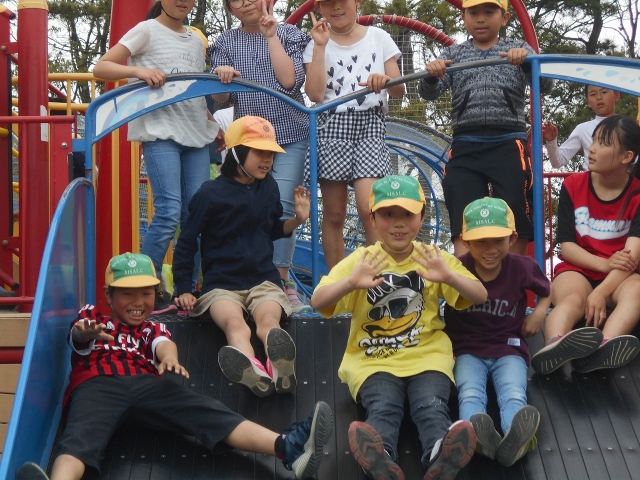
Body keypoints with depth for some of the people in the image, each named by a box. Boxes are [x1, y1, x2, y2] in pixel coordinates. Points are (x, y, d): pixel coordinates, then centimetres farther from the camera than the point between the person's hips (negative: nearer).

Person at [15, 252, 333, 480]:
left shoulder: (151, 328, 34)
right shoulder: (92, 317, 29)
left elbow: (164, 343, 8)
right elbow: (77, 337, 3)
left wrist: (169, 357, -21)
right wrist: (87, 333, -26)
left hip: (146, 383, 2)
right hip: (97, 384, -2)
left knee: (208, 412, -22)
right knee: (79, 436, -35)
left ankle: (288, 448, -44)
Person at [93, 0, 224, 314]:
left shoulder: (196, 41, 20)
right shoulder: (148, 31, 2)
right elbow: (101, 68, -5)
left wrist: (215, 128, 11)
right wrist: (138, 70, -22)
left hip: (197, 135, 6)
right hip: (160, 133, -6)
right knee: (169, 211, -16)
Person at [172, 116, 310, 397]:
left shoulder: (269, 187, 11)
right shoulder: (211, 193, -1)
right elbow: (186, 243, 4)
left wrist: (297, 220, 8)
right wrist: (183, 290, -3)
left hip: (263, 279, 3)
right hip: (221, 283, -3)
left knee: (269, 320, -33)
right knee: (235, 325, -37)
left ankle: (279, 367, -67)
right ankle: (256, 373, -69)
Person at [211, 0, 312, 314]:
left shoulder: (289, 34, 6)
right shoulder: (226, 43, 10)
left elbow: (290, 81, -11)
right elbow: (221, 99, 5)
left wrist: (271, 35, -8)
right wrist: (221, 78, -18)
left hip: (290, 137, -2)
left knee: (282, 206, -16)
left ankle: (281, 282, -14)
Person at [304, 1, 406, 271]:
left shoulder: (379, 38, 10)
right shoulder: (318, 43, 9)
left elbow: (399, 91, 7)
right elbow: (315, 94, -6)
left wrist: (386, 81, -16)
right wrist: (320, 46, -7)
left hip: (370, 126, -1)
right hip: (331, 127, 1)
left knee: (369, 208, -17)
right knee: (334, 215, 2)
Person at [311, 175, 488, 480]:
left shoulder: (434, 258, 9)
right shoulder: (362, 260, 6)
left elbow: (480, 297, -2)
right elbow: (318, 302, -7)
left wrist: (449, 276, -24)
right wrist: (351, 282, -29)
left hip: (427, 355, 1)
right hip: (372, 360, -1)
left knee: (432, 406, -28)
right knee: (383, 408, -30)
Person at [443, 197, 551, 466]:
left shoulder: (522, 267, -2)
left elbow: (546, 290, 19)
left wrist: (540, 311, -2)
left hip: (508, 349, 0)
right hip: (467, 350, 0)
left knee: (514, 397, -32)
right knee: (469, 395, -34)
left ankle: (512, 443, -63)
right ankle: (479, 438, -65)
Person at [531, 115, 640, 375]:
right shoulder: (573, 186, -1)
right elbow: (566, 246, -3)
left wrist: (601, 292, -35)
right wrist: (605, 263, -22)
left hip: (619, 277, 0)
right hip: (578, 270, 0)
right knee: (572, 299, -36)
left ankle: (603, 349, -66)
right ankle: (555, 347, -71)